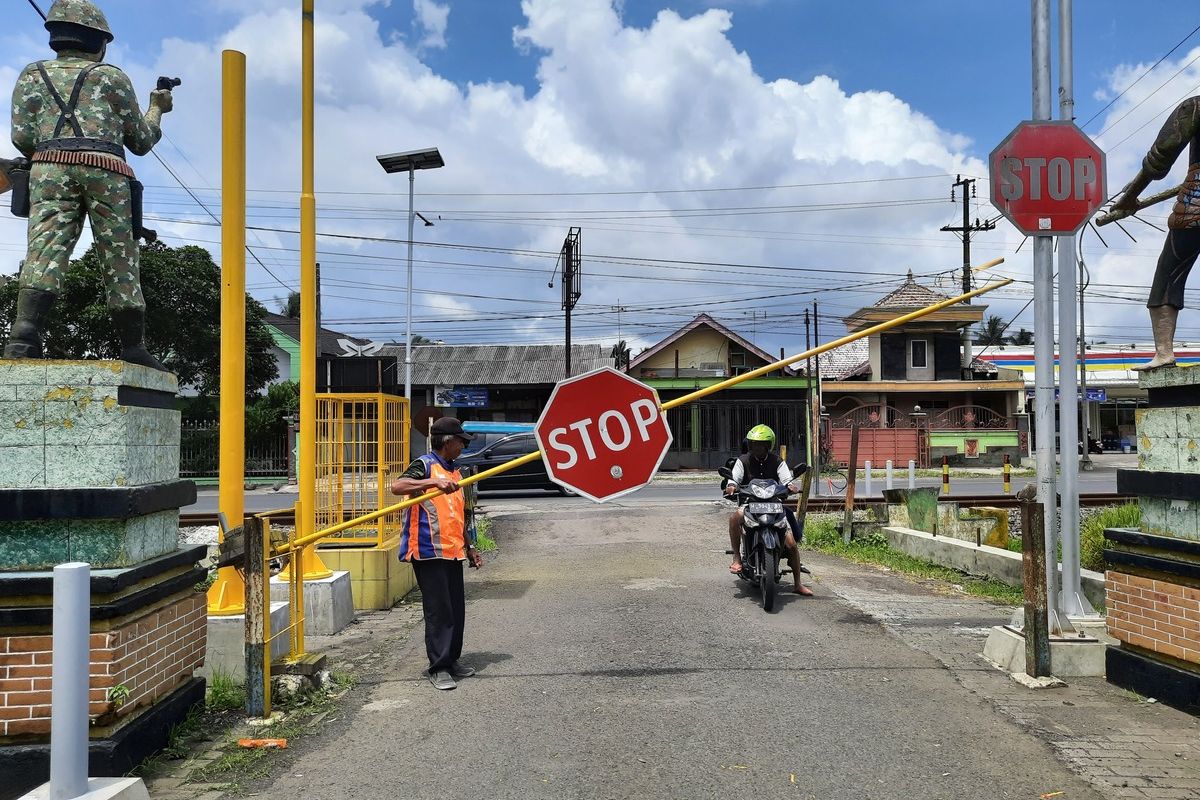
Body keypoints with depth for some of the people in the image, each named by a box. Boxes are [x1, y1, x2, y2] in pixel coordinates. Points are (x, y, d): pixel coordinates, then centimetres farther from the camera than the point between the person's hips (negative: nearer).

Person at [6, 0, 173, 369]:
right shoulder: (113, 77, 17)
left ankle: (24, 335, -29)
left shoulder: (33, 74, 20)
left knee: (45, 251, -11)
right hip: (106, 172, -1)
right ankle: (134, 348, 6)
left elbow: (22, 136, 8)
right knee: (121, 261, 4)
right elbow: (141, 141, 21)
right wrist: (157, 109, 39)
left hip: (51, 170, 1)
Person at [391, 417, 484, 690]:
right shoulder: (425, 465, -7)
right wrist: (434, 482, -35)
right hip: (429, 551, -8)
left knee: (457, 609, 11)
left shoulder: (455, 471, 19)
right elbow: (397, 486, -26)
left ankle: (452, 659, 24)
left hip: (452, 552, 8)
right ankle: (438, 668, 3)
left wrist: (470, 547, 23)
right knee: (438, 610, -5)